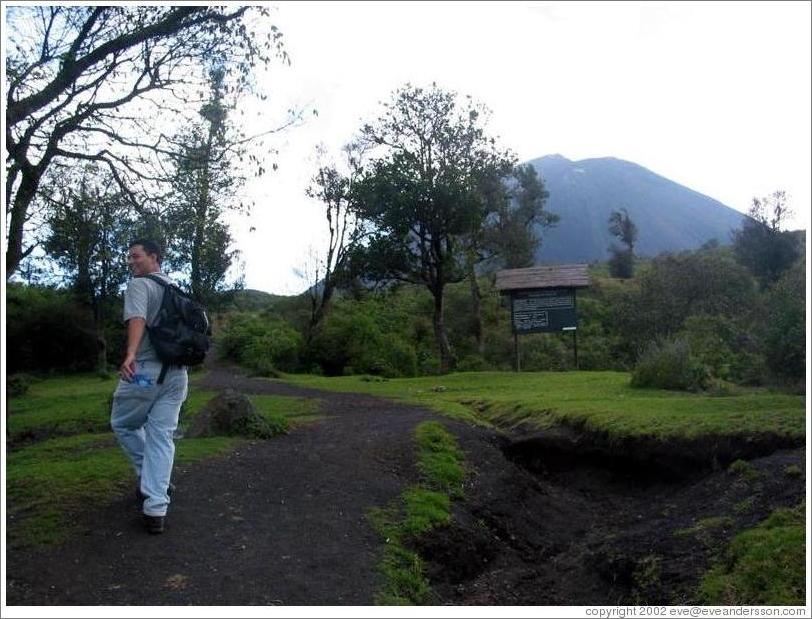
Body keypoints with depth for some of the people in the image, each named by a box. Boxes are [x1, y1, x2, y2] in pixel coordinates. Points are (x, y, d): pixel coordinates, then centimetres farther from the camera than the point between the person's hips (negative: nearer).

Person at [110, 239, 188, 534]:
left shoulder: (139, 285, -4)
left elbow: (137, 319, -23)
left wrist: (130, 354, -38)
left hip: (144, 371, -6)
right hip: (177, 374, 6)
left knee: (123, 425, 19)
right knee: (162, 438, 5)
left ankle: (150, 479, 24)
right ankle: (156, 509, 0)